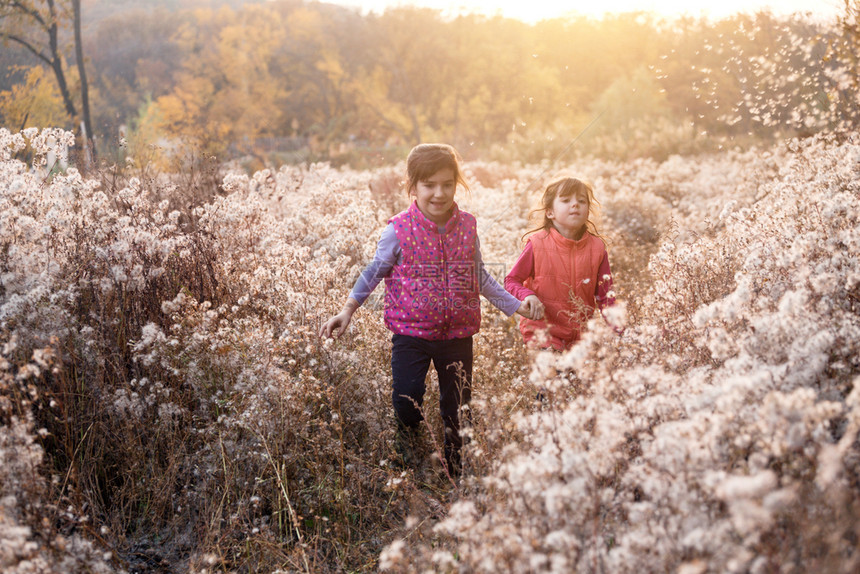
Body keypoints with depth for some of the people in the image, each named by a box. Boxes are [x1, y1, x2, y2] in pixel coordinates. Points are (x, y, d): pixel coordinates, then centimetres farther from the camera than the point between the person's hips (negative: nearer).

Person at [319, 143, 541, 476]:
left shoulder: (467, 227, 1)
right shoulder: (398, 230, -9)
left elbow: (480, 276, 13)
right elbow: (374, 272, 2)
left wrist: (515, 305, 11)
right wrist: (347, 311, -6)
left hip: (458, 335, 3)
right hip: (411, 335, -3)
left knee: (457, 409, 13)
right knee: (406, 403, -9)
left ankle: (454, 472, 31)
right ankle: (407, 470, 18)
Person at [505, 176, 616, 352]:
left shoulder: (596, 248, 2)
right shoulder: (537, 244, -6)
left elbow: (605, 296, 6)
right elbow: (512, 280, 2)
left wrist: (617, 329, -6)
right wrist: (527, 296, -19)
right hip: (543, 334, -2)